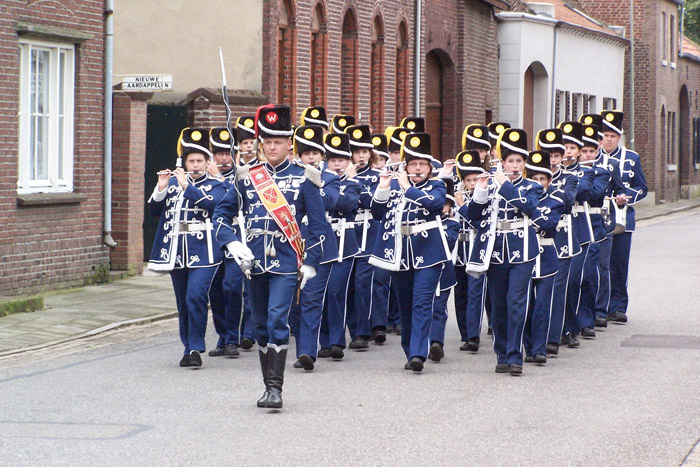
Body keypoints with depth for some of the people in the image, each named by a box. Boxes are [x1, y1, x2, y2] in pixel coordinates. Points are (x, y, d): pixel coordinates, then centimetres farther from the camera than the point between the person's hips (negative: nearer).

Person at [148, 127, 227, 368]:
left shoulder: (215, 186, 5)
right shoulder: (173, 182, 14)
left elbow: (212, 202, -17)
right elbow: (155, 209, 9)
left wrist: (187, 186, -20)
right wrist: (161, 188, -8)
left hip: (202, 253, -4)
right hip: (177, 253, 4)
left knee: (195, 297, -17)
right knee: (183, 303, 8)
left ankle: (196, 348, -10)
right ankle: (188, 348, 17)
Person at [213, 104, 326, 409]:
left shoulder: (303, 179, 2)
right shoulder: (247, 178, 8)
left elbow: (318, 225, 3)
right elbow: (222, 213, 12)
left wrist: (310, 264, -3)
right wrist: (232, 243, -4)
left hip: (286, 262, -4)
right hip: (254, 260, 4)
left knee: (277, 320, -16)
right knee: (261, 325, 10)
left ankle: (276, 388, -15)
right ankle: (268, 385, 20)